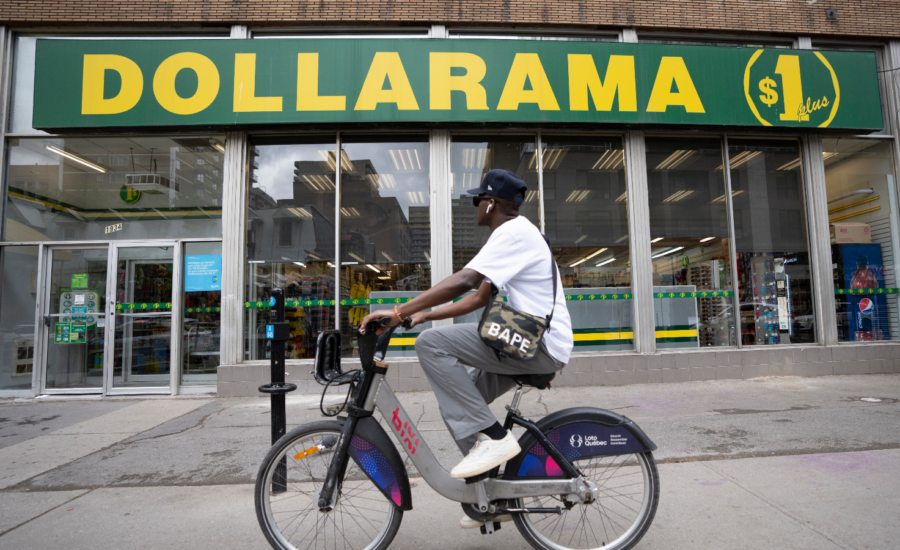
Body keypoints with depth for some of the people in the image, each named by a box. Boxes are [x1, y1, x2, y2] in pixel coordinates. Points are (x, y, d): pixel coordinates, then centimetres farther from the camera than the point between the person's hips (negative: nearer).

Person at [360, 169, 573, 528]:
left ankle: (491, 436, -15)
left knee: (432, 345, -19)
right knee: (455, 400, 10)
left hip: (541, 344, -10)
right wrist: (425, 315, 12)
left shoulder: (513, 232, -12)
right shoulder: (515, 234, 22)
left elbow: (461, 282, -26)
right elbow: (479, 298, 19)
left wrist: (397, 313, -24)